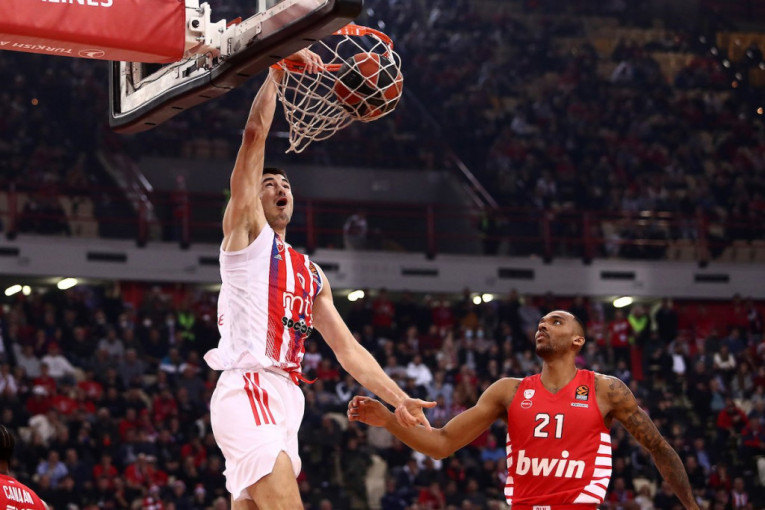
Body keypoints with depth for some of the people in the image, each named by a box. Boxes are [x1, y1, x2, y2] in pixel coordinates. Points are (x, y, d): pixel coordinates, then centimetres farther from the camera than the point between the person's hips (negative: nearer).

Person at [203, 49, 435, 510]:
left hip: (285, 401, 7)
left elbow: (347, 347, 21)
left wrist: (398, 399, 13)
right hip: (247, 390, -7)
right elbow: (255, 134, -1)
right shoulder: (246, 231, 8)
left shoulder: (312, 274, 26)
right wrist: (278, 70, -3)